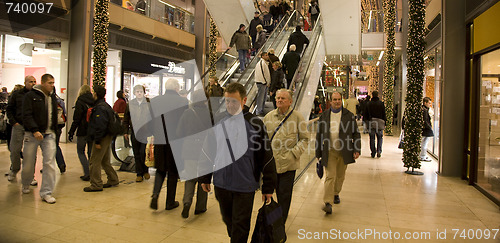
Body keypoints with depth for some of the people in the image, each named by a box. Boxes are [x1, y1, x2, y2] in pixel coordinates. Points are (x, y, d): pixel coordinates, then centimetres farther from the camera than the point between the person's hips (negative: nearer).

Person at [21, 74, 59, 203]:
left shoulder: (53, 97, 11)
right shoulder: (30, 96, -5)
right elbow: (27, 115, -13)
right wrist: (35, 130, -23)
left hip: (49, 134, 4)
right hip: (32, 135, -3)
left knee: (49, 163, -6)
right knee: (28, 163, 9)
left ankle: (46, 192, 0)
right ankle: (26, 185, 38)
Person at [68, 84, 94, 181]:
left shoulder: (80, 102, -9)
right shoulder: (94, 102, 4)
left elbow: (76, 119, -11)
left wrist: (71, 132, -5)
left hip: (83, 131, -4)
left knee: (80, 151, 8)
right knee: (91, 152, 12)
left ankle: (87, 173, -1)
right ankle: (92, 173, 13)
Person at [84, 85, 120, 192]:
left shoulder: (99, 108, -17)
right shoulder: (106, 105, 15)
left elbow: (100, 126, -23)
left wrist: (97, 141, -20)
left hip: (102, 138, -10)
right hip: (108, 136, 10)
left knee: (94, 161, -3)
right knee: (105, 161, 18)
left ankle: (96, 185, 2)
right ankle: (113, 180, 25)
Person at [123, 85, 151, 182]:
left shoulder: (149, 103, 0)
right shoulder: (130, 104, 8)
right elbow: (126, 119, 13)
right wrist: (125, 131, 7)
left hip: (146, 132, -3)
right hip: (135, 133, 3)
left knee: (143, 153, -7)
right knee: (137, 154, 6)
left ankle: (146, 171, 16)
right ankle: (139, 174, 17)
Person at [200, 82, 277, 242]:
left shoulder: (254, 123, -10)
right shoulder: (218, 122, 1)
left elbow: (266, 156, -7)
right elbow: (208, 151, 11)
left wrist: (268, 187, -6)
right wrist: (205, 178, 12)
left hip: (245, 186, -4)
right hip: (221, 184, 4)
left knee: (240, 226, 6)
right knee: (228, 221, 21)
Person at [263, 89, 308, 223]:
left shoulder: (297, 116, -3)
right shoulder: (269, 117, 6)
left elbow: (304, 139, 0)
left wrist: (294, 153, -12)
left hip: (288, 163, -3)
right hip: (272, 162, 3)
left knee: (284, 195, 3)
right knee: (278, 193, 16)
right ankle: (282, 214, 40)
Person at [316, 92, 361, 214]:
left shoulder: (349, 115, 3)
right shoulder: (324, 116, 3)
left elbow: (356, 134, 6)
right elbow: (319, 136, 7)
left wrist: (357, 150, -3)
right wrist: (318, 153, 7)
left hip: (344, 152, 1)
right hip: (329, 152, -1)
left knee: (340, 176, 14)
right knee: (330, 176, -7)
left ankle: (336, 194, 37)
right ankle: (328, 203, -8)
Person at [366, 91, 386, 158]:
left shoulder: (369, 104, 1)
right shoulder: (381, 103, -1)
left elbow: (366, 114, 2)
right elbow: (384, 114, 1)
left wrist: (367, 122, 8)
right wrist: (384, 123, 7)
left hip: (371, 123, 1)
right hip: (379, 123, -1)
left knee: (372, 138, 7)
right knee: (380, 137, 10)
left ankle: (373, 152, 7)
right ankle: (379, 151, -2)